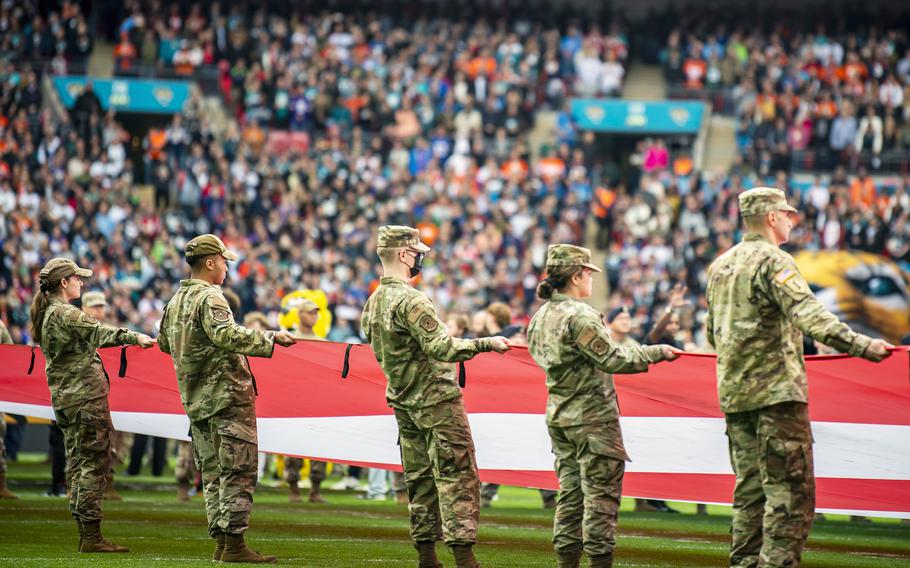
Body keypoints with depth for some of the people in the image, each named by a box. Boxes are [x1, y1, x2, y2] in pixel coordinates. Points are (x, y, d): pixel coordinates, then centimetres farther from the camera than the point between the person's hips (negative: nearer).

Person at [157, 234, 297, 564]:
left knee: (213, 473, 11)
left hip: (195, 401, 9)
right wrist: (271, 338, -28)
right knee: (238, 472, -7)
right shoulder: (209, 298, -13)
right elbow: (227, 335, -29)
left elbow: (164, 343, 28)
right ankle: (234, 544, -11)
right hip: (227, 396, -9)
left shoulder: (175, 302, 15)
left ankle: (220, 542, 10)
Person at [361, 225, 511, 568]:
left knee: (420, 481, 11)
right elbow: (441, 348, -25)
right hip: (437, 401, -9)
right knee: (457, 477, -7)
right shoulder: (410, 300, -18)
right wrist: (486, 344, -18)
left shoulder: (373, 303, 10)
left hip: (404, 404, 9)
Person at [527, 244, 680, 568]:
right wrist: (658, 353, -12)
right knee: (601, 492, -3)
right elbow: (612, 359, -19)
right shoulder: (580, 316, -17)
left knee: (570, 492, 12)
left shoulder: (540, 317, 9)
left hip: (558, 417, 8)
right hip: (592, 418, -8)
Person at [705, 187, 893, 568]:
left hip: (733, 393, 8)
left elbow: (712, 333, 26)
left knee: (750, 489, 12)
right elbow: (808, 315, -25)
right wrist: (861, 346, -32)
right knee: (790, 490, -8)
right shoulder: (773, 261, -10)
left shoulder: (720, 265, 16)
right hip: (776, 391, -8)